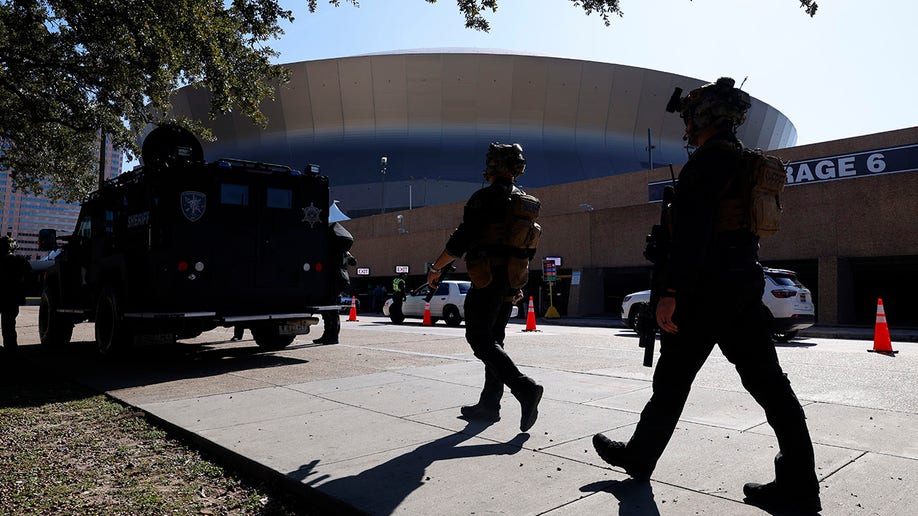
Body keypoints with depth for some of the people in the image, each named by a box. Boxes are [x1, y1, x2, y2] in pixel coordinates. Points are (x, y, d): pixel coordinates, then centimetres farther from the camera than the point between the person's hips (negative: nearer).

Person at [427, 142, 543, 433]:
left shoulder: (485, 198, -11)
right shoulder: (527, 203, 14)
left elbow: (461, 240, -13)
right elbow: (529, 248, 19)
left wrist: (436, 268, -3)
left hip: (488, 278, -8)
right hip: (511, 281, 8)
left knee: (480, 339, -6)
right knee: (493, 340, 13)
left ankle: (525, 388, -18)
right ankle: (489, 405, 17)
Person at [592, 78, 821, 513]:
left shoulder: (709, 157, -10)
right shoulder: (745, 161, 21)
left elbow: (692, 227, -21)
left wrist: (671, 291, -25)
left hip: (707, 286, -9)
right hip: (744, 282, 9)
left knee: (672, 379, 3)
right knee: (767, 381, 6)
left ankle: (638, 458, 19)